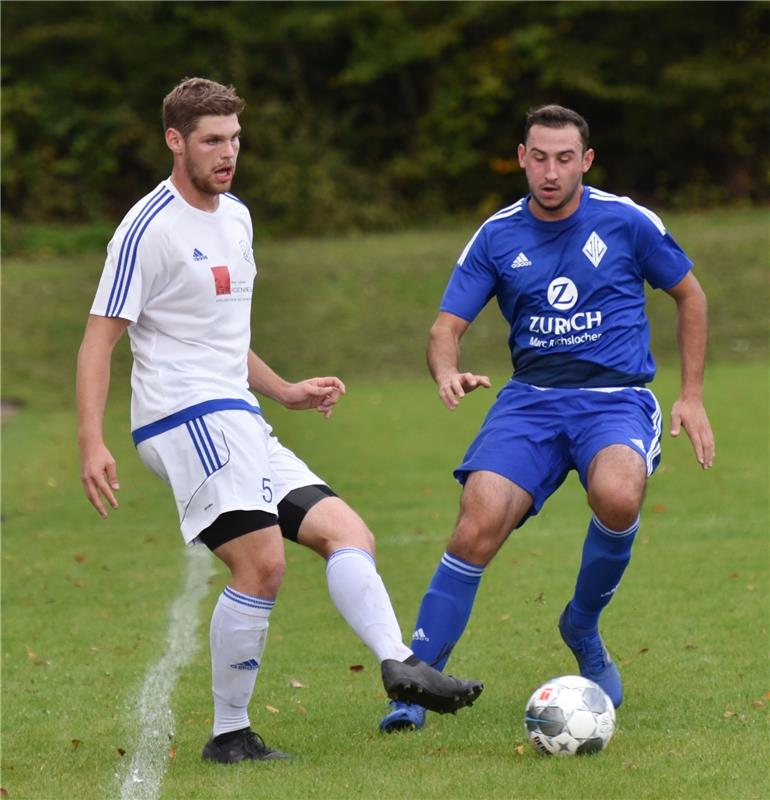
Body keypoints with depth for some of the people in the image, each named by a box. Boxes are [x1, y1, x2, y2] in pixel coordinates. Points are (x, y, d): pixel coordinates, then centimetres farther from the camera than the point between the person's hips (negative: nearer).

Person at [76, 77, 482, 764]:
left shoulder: (236, 217, 18)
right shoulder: (149, 229, -9)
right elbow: (99, 341, -11)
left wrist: (285, 392, 23)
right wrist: (92, 443, -20)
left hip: (239, 424, 9)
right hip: (187, 417, -9)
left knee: (348, 534, -2)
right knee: (263, 564, -20)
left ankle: (399, 664, -19)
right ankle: (231, 734, -14)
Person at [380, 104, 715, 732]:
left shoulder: (626, 222, -1)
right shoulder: (497, 237, 4)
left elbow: (689, 295, 13)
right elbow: (448, 327, 4)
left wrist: (692, 394, 9)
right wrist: (448, 372, -20)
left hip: (616, 398, -2)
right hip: (531, 398, 2)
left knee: (616, 495, -35)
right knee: (479, 522, -23)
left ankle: (583, 627, -5)